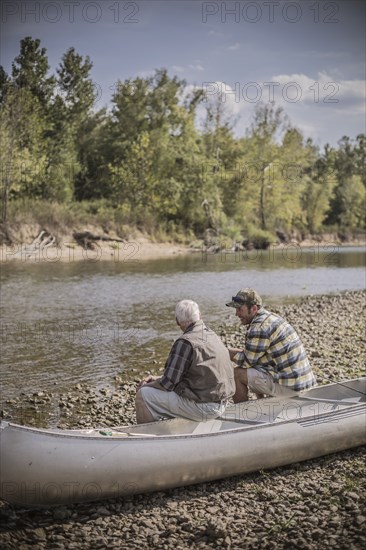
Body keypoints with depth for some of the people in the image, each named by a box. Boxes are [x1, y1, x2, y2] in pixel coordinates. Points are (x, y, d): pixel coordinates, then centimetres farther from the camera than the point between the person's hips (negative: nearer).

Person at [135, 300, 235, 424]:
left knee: (144, 394, -5)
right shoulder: (212, 335, 11)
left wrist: (147, 385, 4)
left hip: (203, 407, -10)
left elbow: (168, 383, -14)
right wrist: (159, 378, 15)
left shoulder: (185, 342, -18)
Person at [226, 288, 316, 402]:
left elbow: (248, 362, -10)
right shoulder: (271, 317, 13)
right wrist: (237, 352, 12)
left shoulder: (259, 328, -17)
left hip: (289, 388, -10)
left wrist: (228, 353, 3)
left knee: (237, 374, -7)